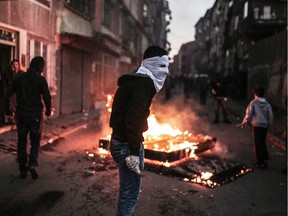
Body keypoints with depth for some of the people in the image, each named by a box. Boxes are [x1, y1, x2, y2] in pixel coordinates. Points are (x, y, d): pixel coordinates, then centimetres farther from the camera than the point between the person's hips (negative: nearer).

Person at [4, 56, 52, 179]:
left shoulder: (19, 78, 4)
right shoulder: (41, 79, -6)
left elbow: (7, 96, 2)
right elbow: (47, 98, -9)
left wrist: (8, 110, 15)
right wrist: (48, 111, 8)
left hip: (21, 115, 3)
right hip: (36, 115, -2)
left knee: (22, 141, 13)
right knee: (35, 141, 11)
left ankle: (22, 169, 14)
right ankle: (32, 164, -9)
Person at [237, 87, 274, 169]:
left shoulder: (253, 102, -6)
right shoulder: (267, 104, 4)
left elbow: (248, 114, -8)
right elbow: (271, 117, 2)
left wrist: (243, 123, 4)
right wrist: (269, 124, 16)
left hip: (256, 126, -4)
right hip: (265, 126, 4)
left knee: (257, 144, 4)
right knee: (262, 143, 20)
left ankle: (260, 163, 8)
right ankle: (265, 159, 20)